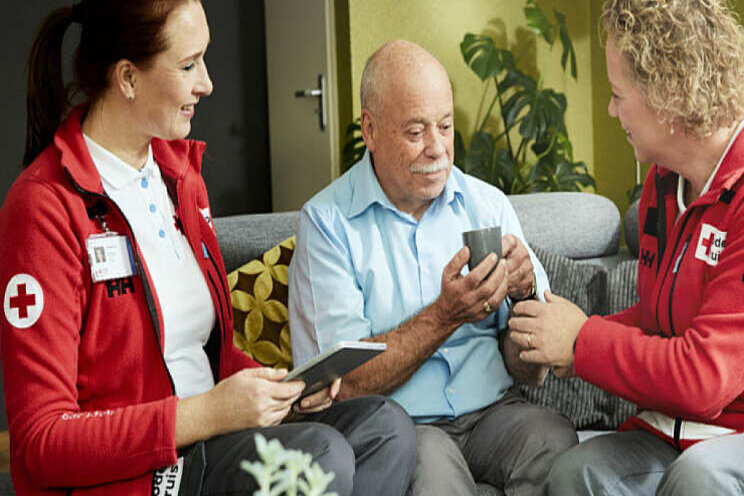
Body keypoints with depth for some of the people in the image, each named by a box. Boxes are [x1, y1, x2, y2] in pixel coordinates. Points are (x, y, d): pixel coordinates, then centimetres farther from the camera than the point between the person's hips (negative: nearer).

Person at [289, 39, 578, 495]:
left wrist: (526, 292, -12)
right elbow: (347, 384, -9)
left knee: (554, 439, -28)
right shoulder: (327, 221, -2)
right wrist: (446, 315, -18)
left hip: (493, 410, 4)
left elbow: (531, 372, 8)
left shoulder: (488, 205, 9)